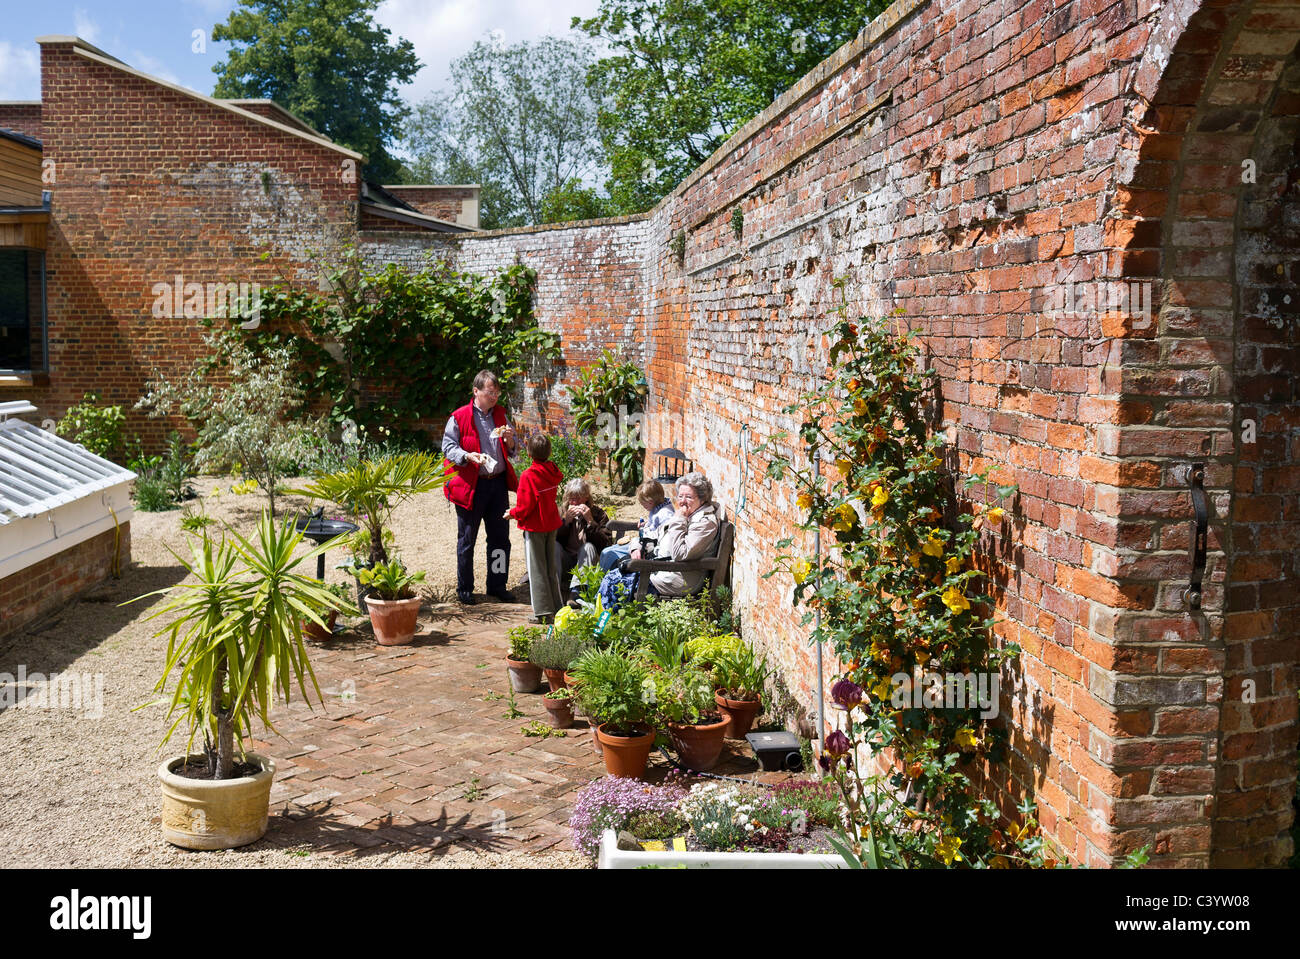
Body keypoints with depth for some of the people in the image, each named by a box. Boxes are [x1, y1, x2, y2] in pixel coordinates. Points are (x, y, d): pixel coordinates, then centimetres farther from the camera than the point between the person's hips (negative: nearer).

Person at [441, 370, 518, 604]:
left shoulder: (500, 415, 12)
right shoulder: (459, 417, -5)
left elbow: (511, 452, 18)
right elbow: (448, 447, -5)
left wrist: (509, 440, -5)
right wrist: (469, 456, -22)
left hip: (498, 483, 5)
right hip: (471, 486, -5)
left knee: (500, 538, 9)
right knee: (467, 539, 4)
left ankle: (497, 585, 22)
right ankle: (464, 589, 15)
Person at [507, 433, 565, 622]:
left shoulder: (528, 475, -20)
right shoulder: (554, 472, -1)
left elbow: (525, 506, -20)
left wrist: (514, 513, 2)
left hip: (534, 527, -6)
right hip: (552, 524, 6)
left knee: (537, 569, 2)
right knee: (551, 567, 16)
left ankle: (543, 611, 3)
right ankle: (556, 607, 22)